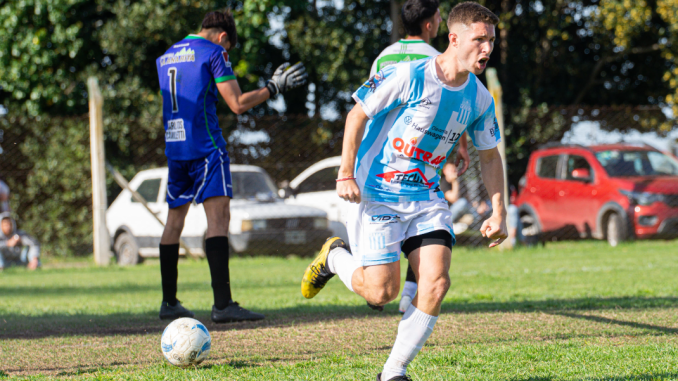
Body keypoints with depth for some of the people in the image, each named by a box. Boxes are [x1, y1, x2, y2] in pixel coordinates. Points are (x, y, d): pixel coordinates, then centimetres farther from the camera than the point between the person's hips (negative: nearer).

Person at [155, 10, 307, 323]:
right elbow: (238, 104, -6)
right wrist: (274, 87, 4)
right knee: (218, 216, -13)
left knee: (174, 220, 15)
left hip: (174, 147, 7)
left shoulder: (166, 57, 18)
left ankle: (169, 303, 20)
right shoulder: (213, 53, -3)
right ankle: (222, 304, -24)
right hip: (205, 146, -7)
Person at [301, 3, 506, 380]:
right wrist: (346, 173, -13)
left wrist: (498, 212, 7)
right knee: (381, 292, -9)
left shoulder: (479, 99, 2)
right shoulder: (409, 76, -16)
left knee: (436, 282, -13)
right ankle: (335, 256, 25)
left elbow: (490, 154, 15)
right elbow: (357, 115, -8)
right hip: (377, 196, -5)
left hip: (426, 198, 5)